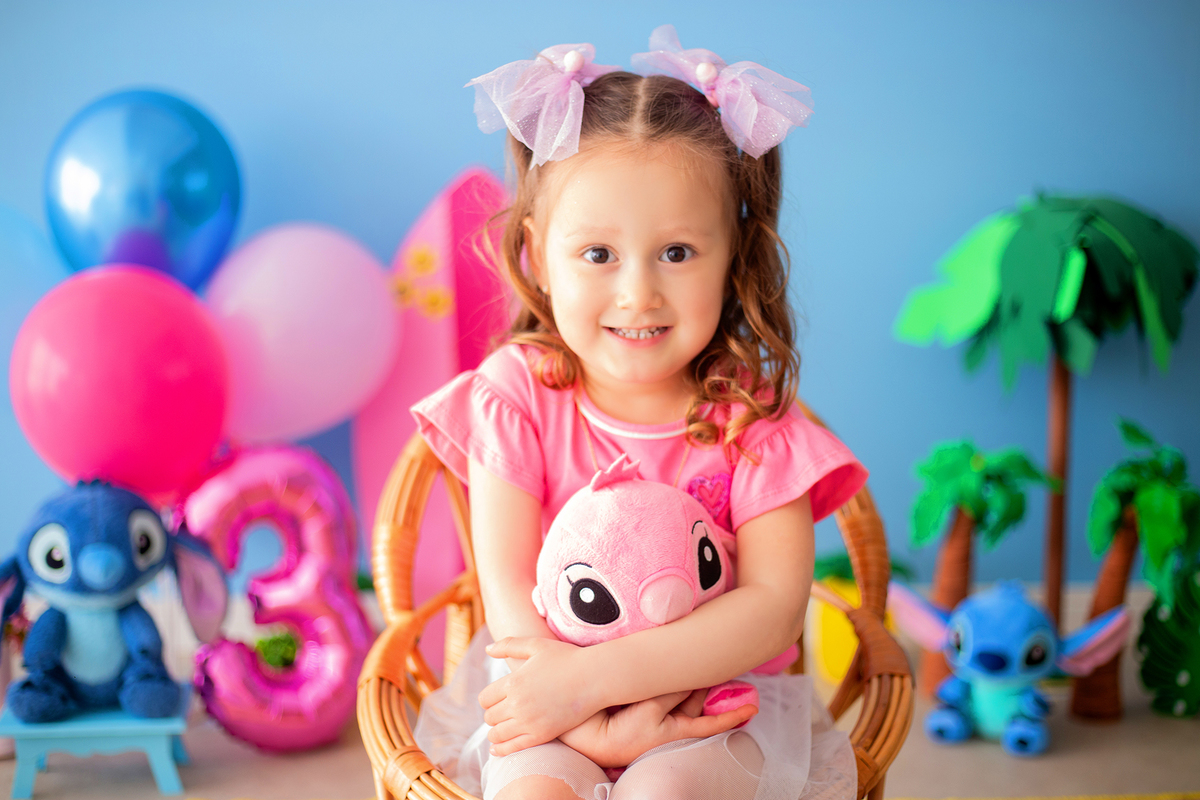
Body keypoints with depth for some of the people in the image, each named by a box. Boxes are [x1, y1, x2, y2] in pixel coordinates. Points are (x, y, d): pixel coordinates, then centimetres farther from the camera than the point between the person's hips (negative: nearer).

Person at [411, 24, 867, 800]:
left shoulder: (751, 416, -7)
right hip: (543, 693, 1)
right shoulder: (517, 392, -5)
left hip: (714, 699, 0)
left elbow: (776, 608, -15)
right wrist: (591, 722, -24)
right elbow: (508, 586, -9)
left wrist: (594, 674, -24)